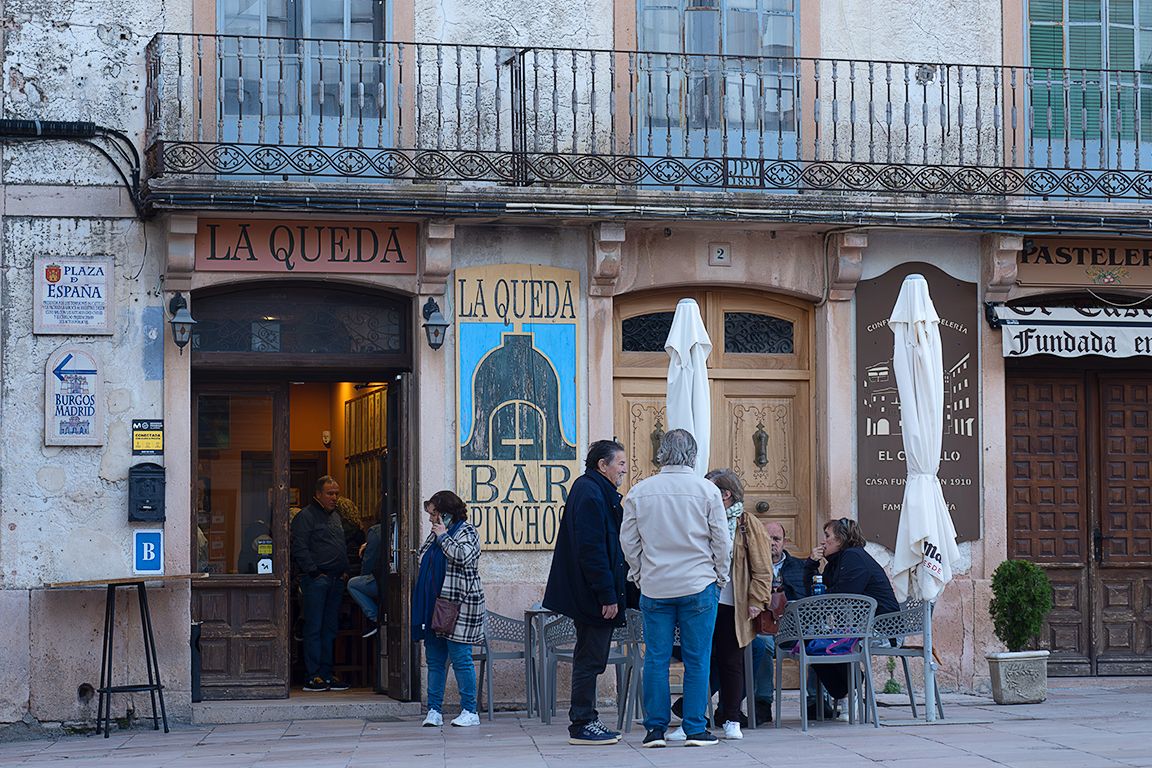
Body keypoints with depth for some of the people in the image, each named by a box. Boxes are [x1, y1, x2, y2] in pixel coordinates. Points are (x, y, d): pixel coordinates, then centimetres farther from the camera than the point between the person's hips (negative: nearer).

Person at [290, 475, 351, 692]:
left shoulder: (335, 516, 21)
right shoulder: (305, 516, -5)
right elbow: (299, 549, -12)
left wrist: (344, 570, 15)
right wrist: (314, 572, -16)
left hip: (336, 580, 8)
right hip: (315, 580, -8)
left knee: (330, 629, 9)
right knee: (314, 628, -6)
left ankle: (326, 674, 13)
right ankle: (313, 676, -5)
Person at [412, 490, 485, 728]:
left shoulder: (466, 531, -5)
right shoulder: (435, 534, 18)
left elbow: (463, 556, -22)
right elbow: (423, 558, 29)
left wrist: (443, 537, -12)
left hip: (458, 607, -8)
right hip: (433, 607, 8)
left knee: (461, 659, -5)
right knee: (435, 661, 7)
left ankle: (470, 712, 1)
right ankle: (434, 711, 11)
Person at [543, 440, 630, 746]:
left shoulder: (596, 491, 18)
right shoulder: (590, 494, -16)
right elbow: (592, 549, -22)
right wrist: (607, 596, -22)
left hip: (590, 596, 10)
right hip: (592, 594, -10)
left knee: (591, 659, 13)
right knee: (590, 659, -4)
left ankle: (586, 722, 19)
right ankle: (582, 725, 1)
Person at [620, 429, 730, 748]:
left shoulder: (640, 491, 0)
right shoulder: (707, 490, -4)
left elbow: (628, 541, 6)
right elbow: (722, 541, -1)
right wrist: (720, 577, 12)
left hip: (654, 587, 2)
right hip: (698, 585, -1)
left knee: (656, 659, 6)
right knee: (697, 660, 4)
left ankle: (655, 728, 8)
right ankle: (695, 729, 6)